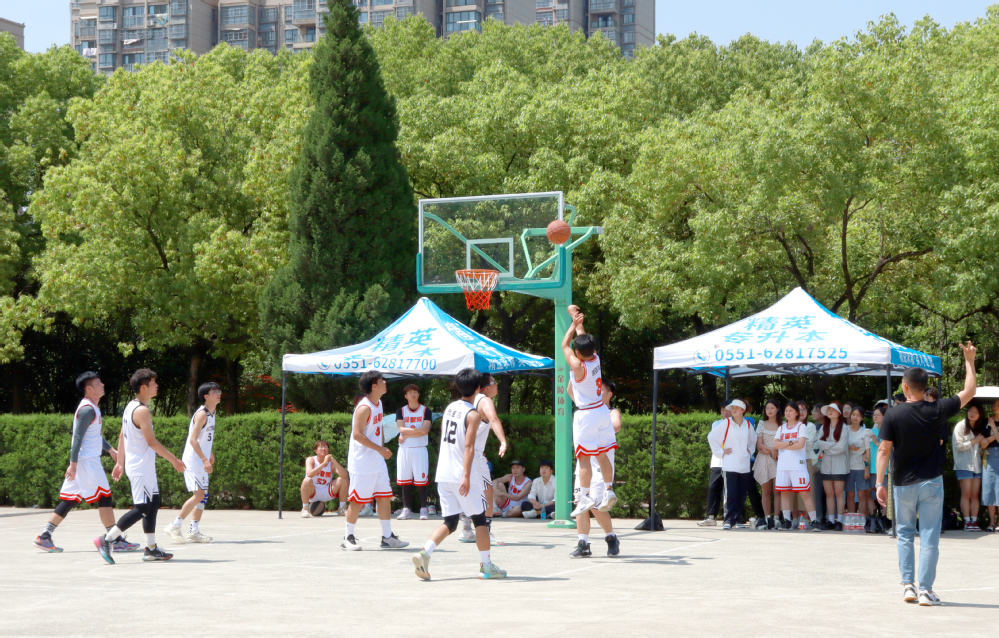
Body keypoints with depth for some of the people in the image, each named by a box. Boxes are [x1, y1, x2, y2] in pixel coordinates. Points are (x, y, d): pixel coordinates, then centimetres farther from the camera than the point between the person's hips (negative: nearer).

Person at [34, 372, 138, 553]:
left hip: (90, 460, 10)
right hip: (87, 461, -10)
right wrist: (73, 464, -24)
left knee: (70, 500, 9)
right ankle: (116, 541, -3)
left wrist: (110, 450, 31)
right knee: (104, 497, -6)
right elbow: (78, 437, -20)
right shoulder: (88, 410, -14)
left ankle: (44, 537, 9)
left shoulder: (92, 408, 17)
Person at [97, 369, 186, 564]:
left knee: (153, 504, 12)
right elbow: (151, 441, -22)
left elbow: (122, 436, 17)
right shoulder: (142, 411, -18)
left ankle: (151, 549, 13)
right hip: (141, 469, -10)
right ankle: (106, 540, -8)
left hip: (145, 467, 10)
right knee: (141, 508, -9)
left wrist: (120, 462, 23)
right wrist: (174, 459, -17)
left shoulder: (130, 407, 11)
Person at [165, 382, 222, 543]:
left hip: (202, 462, 10)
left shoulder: (211, 413, 12)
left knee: (203, 496, 8)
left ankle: (194, 531, 13)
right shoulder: (202, 414, -17)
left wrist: (209, 453, 29)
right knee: (198, 495, -14)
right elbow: (193, 439, -23)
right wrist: (204, 459, -28)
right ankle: (174, 526, -8)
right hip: (193, 461, -9)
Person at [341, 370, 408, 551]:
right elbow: (357, 434, -23)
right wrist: (380, 449, -23)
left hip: (377, 462, 9)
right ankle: (348, 537, 11)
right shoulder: (364, 407, -19)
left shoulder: (378, 403, 10)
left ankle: (387, 537, 13)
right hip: (362, 463, -9)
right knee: (357, 499, -1)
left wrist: (383, 449, 14)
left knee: (385, 496, 7)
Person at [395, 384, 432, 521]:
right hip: (404, 449, 2)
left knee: (421, 481, -4)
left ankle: (424, 509, 2)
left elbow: (425, 430, -11)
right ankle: (406, 509, 9)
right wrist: (418, 430, -14)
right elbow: (402, 429, -7)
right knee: (404, 480, 3)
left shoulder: (425, 411, 3)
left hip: (420, 449, -2)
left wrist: (407, 435, -11)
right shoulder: (401, 411, 8)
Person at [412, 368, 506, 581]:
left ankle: (425, 553, -14)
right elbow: (468, 446, -20)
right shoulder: (473, 415, -11)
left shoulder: (449, 408, 11)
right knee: (479, 519, 8)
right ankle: (486, 565, 12)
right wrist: (466, 476, -24)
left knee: (450, 522, 7)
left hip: (443, 474, 6)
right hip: (462, 475, -6)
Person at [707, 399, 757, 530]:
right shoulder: (726, 424, -1)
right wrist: (721, 451, -1)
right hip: (729, 464, -4)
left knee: (741, 494, 4)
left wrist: (750, 451, 16)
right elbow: (712, 437, 3)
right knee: (730, 494, -11)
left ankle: (738, 519, 14)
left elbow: (753, 439, 30)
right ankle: (728, 520, -11)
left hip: (744, 465, 4)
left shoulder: (748, 425, 10)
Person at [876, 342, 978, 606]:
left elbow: (884, 450, -10)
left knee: (905, 533, 15)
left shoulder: (893, 415, -9)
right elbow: (969, 391, 5)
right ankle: (926, 590, -1)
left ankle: (908, 585, 9)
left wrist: (879, 483, -5)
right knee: (929, 536, 1)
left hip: (903, 484, 0)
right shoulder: (937, 411, -7)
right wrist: (970, 362, 17)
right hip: (931, 483, 0)